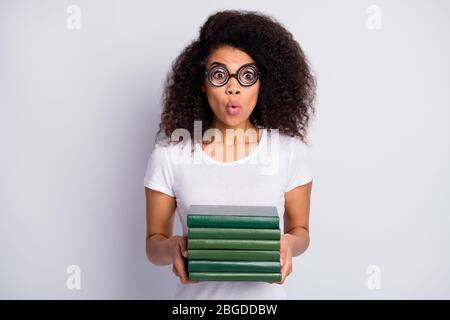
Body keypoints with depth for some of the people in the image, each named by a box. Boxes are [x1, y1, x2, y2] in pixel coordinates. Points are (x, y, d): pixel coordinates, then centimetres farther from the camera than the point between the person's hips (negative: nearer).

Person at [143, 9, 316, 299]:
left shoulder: (290, 150, -9)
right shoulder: (169, 155, -12)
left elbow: (300, 230, 3)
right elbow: (154, 243, -3)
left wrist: (289, 242, -19)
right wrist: (172, 248, -24)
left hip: (265, 293, 1)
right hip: (197, 292, -1)